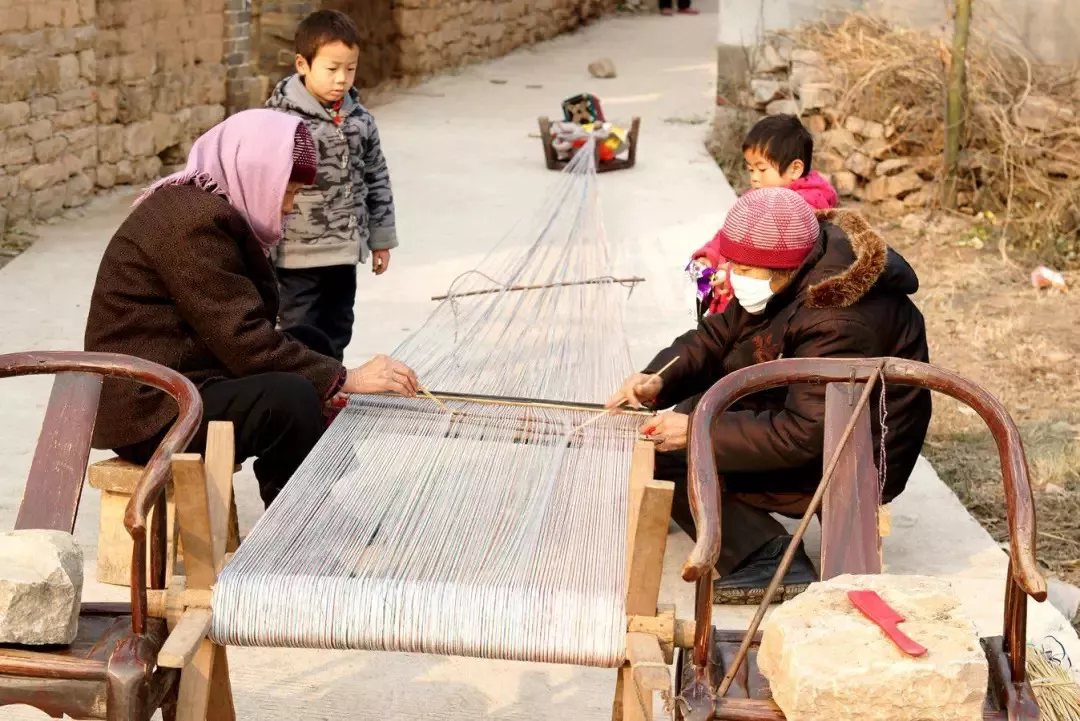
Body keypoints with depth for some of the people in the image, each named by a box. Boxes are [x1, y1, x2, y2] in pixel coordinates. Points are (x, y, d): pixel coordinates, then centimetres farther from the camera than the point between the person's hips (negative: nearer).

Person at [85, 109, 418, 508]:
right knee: (291, 400, -27)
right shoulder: (193, 221, -19)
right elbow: (242, 340, -23)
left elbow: (236, 329, 9)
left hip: (179, 380, 11)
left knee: (310, 342, 12)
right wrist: (344, 378, -19)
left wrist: (325, 379, -1)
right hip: (146, 408, -11)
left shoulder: (204, 208, 13)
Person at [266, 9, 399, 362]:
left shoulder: (360, 120, 4)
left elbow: (377, 181, 13)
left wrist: (381, 238, 14)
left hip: (344, 253, 6)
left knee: (336, 337, 17)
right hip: (298, 256, -6)